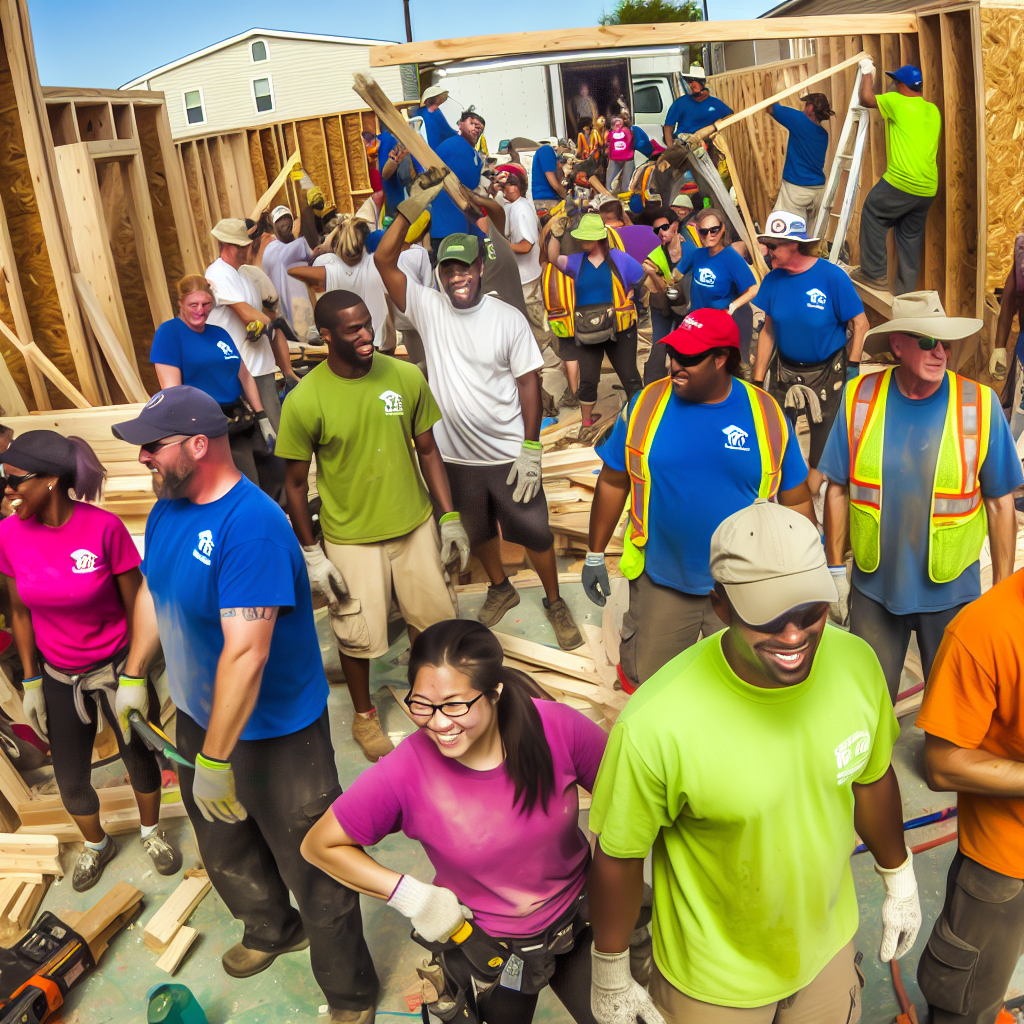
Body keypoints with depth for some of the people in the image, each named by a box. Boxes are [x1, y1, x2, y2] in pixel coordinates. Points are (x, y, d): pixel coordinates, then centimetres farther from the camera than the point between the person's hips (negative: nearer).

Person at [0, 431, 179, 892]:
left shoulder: (104, 527, -22)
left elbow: (135, 606, -13)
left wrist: (137, 679, -9)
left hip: (117, 667, -3)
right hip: (59, 677, 3)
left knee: (139, 759, 15)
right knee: (70, 781, 13)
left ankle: (151, 832, 45)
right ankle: (96, 845, 44)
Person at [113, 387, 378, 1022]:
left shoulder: (252, 524, -31)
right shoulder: (167, 508, -2)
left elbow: (245, 653, -34)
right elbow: (152, 590, 17)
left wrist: (215, 760, -31)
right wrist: (134, 675, 17)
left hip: (272, 730, -9)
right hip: (197, 714, 9)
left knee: (313, 870, 7)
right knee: (223, 848, 29)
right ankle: (272, 930, 57)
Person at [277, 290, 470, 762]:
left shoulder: (406, 377, -8)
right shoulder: (304, 401, -16)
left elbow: (427, 450, 3)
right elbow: (296, 482, -6)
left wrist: (450, 518, 2)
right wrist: (311, 554, -6)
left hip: (415, 525, 3)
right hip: (350, 538, -3)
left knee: (430, 616, 15)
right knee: (358, 633, 9)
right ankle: (364, 715, 37)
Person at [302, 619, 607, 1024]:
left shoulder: (556, 727, -26)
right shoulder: (405, 774, -28)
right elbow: (320, 846, -13)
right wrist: (412, 896, -20)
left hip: (581, 920, 1)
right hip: (486, 948, -1)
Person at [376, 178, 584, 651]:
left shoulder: (508, 318, -11)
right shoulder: (428, 308, -6)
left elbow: (529, 382, -8)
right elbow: (384, 260, -13)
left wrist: (531, 450, -12)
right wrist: (412, 208, -21)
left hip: (509, 453, -2)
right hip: (456, 454, 3)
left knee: (534, 531, 8)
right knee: (478, 530, 21)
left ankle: (555, 602, 30)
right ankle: (500, 589, 46)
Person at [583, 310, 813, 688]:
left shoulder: (766, 415, -9)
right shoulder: (646, 405, -8)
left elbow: (796, 500, 0)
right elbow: (613, 482, 1)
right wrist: (596, 555, 4)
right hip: (660, 583, 1)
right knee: (644, 682, 15)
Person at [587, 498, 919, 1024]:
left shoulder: (856, 662, -20)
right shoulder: (654, 724, -36)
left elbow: (870, 777, 0)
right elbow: (619, 856, -20)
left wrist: (900, 882, 14)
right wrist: (611, 980, -6)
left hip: (828, 942, 5)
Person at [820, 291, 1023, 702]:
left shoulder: (980, 404, -12)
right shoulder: (860, 397, -9)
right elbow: (838, 489, -2)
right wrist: (837, 570, 0)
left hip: (952, 591, -1)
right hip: (874, 587, 1)